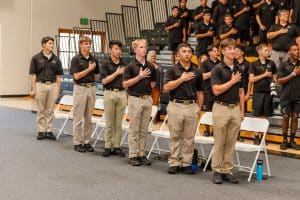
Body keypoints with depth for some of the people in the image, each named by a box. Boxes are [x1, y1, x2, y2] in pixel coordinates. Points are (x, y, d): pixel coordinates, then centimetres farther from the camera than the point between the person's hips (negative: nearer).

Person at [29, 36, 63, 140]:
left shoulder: (56, 59, 6)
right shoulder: (36, 58, -2)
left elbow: (58, 76, 8)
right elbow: (33, 75, -2)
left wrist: (58, 90, 3)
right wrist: (33, 89, -7)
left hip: (53, 86, 2)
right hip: (41, 85, -2)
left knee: (50, 111, 7)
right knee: (41, 111, 5)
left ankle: (49, 131, 14)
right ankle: (41, 131, 12)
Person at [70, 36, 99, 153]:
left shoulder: (94, 59, 9)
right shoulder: (76, 59, -6)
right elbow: (76, 76, -13)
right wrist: (89, 69, -12)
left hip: (91, 88, 5)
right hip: (80, 88, -5)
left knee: (89, 118, 9)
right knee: (78, 118, 0)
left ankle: (87, 142, 16)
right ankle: (77, 143, 7)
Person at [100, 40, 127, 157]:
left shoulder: (124, 64, 8)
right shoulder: (105, 63, -1)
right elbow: (104, 80, -9)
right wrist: (117, 73, -13)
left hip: (122, 93, 3)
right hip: (110, 93, -3)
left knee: (119, 123, 6)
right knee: (109, 123, 3)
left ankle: (117, 146, 13)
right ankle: (107, 147, 9)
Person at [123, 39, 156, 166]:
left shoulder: (150, 66, 8)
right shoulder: (131, 66, -6)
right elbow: (125, 84, -11)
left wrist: (147, 90, 4)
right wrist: (140, 76, -16)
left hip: (147, 99, 5)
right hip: (135, 99, -5)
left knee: (144, 130, 9)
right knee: (134, 129, 1)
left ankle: (141, 154, 16)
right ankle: (133, 156, 6)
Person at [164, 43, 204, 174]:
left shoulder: (196, 71, 9)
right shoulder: (173, 70, 0)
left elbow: (200, 92, 13)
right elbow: (166, 88, -9)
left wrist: (199, 108, 8)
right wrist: (181, 79, -12)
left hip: (192, 106, 3)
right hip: (176, 106, -2)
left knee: (189, 138, 5)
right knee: (175, 137, 4)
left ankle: (186, 163, 13)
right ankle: (174, 163, 11)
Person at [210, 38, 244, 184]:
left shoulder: (239, 69, 12)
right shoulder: (218, 69, -6)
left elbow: (241, 92, 14)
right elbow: (216, 90, -16)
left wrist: (242, 111, 9)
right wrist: (233, 81, -11)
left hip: (235, 108, 5)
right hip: (221, 108, -5)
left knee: (231, 143, 8)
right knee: (219, 143, 1)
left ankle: (227, 170, 15)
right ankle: (217, 171, 10)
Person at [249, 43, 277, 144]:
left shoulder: (271, 63, 8)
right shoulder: (254, 64, 0)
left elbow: (274, 77, 13)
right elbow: (251, 79, -5)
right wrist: (264, 75, -9)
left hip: (268, 92, 2)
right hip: (258, 92, -2)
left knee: (265, 115, 5)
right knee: (257, 115, 0)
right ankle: (256, 136, 6)